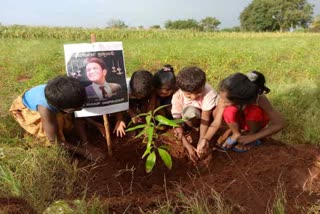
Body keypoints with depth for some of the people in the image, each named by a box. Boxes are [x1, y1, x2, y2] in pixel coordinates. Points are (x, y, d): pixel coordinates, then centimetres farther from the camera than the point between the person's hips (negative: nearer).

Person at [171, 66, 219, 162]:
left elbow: (205, 119, -32)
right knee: (188, 111, -36)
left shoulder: (209, 93, -34)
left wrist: (201, 142, -33)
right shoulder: (177, 97, -28)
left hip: (208, 115, 1)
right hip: (191, 118, 0)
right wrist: (187, 145, -33)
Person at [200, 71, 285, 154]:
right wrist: (205, 139, -34)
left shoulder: (259, 99, -36)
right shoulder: (225, 97, -32)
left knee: (253, 110, -35)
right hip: (239, 120, 1)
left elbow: (279, 124, -28)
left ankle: (252, 134, -5)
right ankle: (236, 134, -3)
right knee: (229, 112, -33)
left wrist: (252, 137, -27)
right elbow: (216, 123, -23)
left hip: (256, 120, -1)